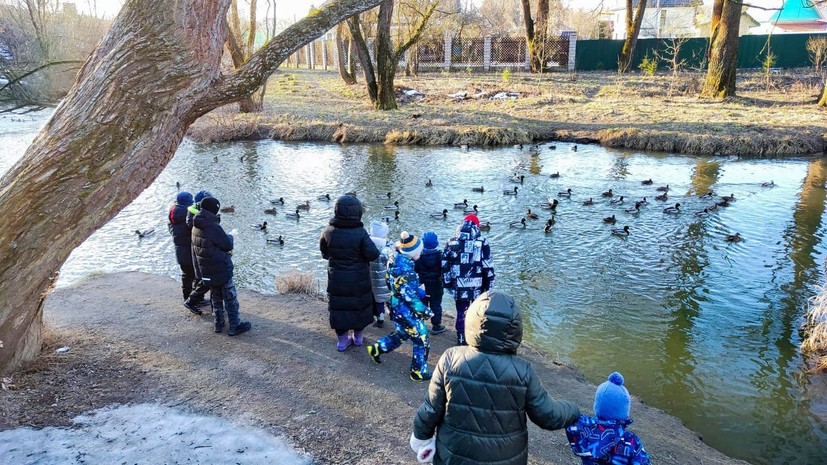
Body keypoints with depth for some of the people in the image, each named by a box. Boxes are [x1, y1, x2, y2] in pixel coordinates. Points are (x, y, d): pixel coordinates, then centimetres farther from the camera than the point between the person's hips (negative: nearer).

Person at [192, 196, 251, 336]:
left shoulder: (196, 227, 3)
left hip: (206, 271, 8)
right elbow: (228, 246, -15)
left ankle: (219, 324, 28)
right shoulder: (214, 227, -24)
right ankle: (234, 326, 10)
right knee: (230, 298, 4)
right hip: (221, 268, -8)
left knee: (216, 297, 20)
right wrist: (230, 237, 6)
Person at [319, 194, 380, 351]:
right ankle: (358, 335, 32)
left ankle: (342, 339, 21)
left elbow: (324, 252, 5)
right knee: (359, 305, 18)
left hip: (336, 279, 2)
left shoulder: (328, 231, -11)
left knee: (339, 305, 14)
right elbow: (373, 254, -23)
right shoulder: (360, 233, -22)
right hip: (359, 280, -2)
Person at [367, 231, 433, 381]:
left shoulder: (396, 259, -4)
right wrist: (424, 311, -16)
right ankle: (419, 372, 21)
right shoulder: (405, 271, -31)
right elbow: (410, 297, -26)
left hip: (397, 306, 9)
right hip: (406, 310, -9)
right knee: (422, 340, 7)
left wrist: (418, 291, 16)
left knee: (402, 334, 30)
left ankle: (377, 349, 40)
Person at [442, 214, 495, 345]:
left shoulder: (452, 242, 2)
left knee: (461, 313, 13)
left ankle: (461, 341, 21)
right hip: (477, 286, -2)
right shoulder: (482, 243, -7)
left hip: (459, 286, 2)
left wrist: (448, 283, 14)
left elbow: (444, 266, 5)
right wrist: (489, 285, 2)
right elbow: (487, 267, -6)